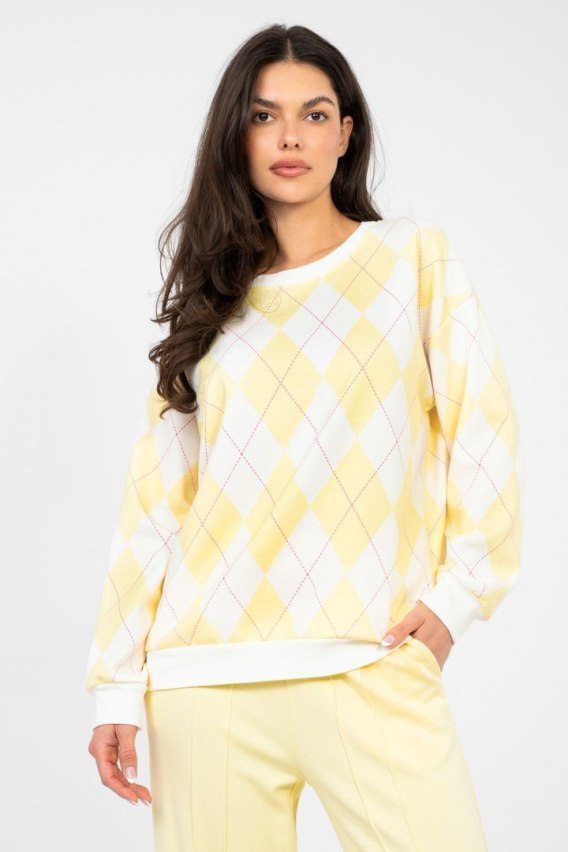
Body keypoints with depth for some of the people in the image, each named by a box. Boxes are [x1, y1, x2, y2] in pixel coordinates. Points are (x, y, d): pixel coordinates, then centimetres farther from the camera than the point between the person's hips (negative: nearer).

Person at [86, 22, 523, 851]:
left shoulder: (418, 257, 8)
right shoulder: (209, 295, 14)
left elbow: (482, 428, 4)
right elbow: (154, 496, 10)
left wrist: (460, 590, -6)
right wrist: (117, 683, 6)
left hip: (373, 665, -2)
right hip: (207, 677, 2)